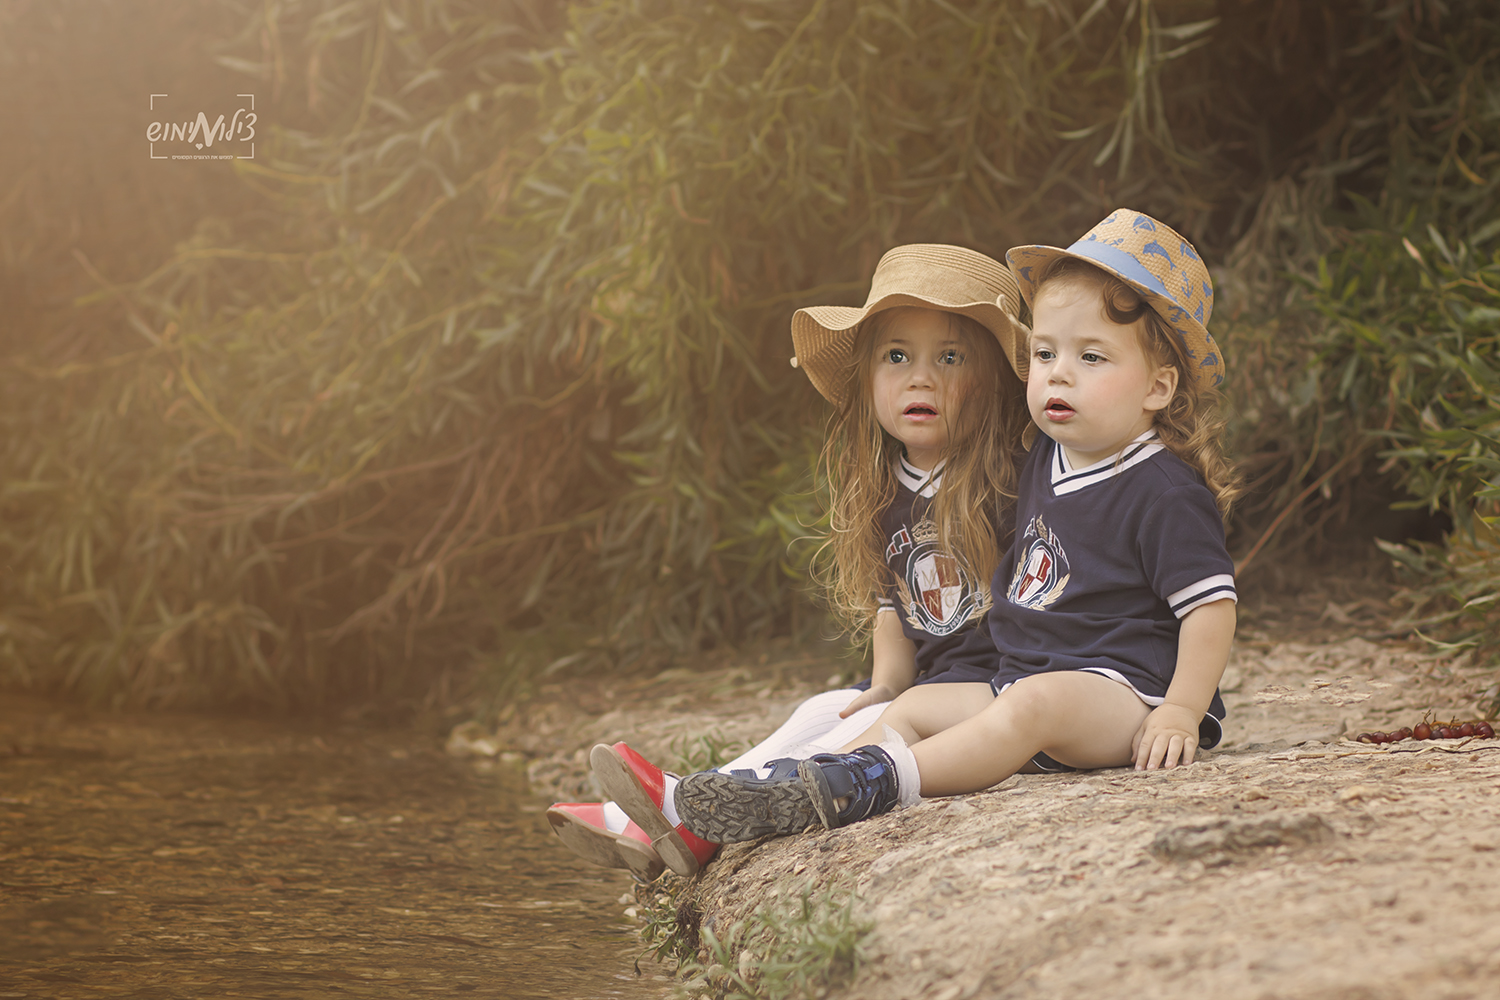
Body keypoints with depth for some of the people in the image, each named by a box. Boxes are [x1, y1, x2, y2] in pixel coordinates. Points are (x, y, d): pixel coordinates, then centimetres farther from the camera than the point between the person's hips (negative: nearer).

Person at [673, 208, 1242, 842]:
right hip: (1020, 682, 9)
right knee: (914, 707, 4)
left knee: (1032, 705, -35)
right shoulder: (1044, 458, 13)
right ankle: (782, 796, -10)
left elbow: (1211, 605, -15)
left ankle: (878, 781, -44)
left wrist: (1180, 714, -22)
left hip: (1124, 693, -9)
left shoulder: (1166, 493, -12)